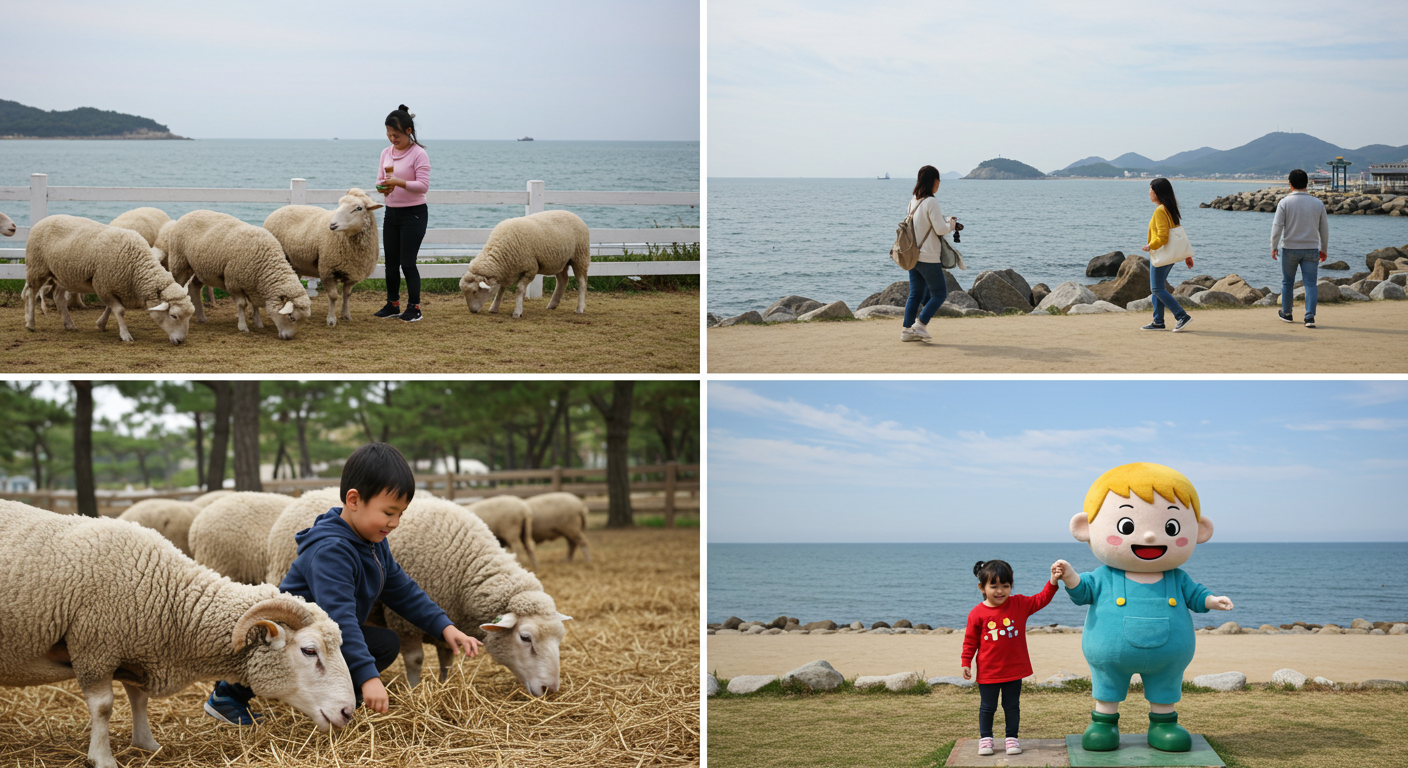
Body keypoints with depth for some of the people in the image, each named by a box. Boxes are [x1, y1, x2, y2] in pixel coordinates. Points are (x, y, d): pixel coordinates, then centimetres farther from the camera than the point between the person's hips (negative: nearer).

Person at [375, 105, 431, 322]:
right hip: (391, 213, 7)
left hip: (413, 214, -7)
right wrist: (382, 187, -12)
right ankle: (392, 304, 21)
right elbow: (380, 179, 12)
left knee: (407, 262, -6)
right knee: (391, 263, 10)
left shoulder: (419, 154, -12)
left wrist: (399, 182, -28)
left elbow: (423, 185, -16)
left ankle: (414, 308, 3)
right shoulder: (386, 153, 8)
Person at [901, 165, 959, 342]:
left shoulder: (913, 201, 8)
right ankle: (920, 325, -2)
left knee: (915, 294, 14)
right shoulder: (931, 202, -16)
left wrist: (946, 223, 17)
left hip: (911, 255, 8)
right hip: (927, 256, -8)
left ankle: (907, 330, 11)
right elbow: (940, 230, -18)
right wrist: (951, 223, 2)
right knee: (939, 293, 5)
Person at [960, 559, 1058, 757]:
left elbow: (1040, 600, -5)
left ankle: (1012, 738, 24)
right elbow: (970, 640, -3)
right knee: (988, 707, 9)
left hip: (1014, 670, 2)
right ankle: (985, 738, 24)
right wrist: (966, 663, -5)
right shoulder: (977, 614, -10)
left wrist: (1052, 583, -20)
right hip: (988, 672, -2)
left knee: (1012, 706, 11)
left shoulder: (1019, 604, -4)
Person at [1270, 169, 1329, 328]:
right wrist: (1324, 249, 19)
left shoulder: (1285, 202, -6)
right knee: (1310, 283, 0)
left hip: (1290, 249, -1)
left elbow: (1277, 226, -10)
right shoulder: (1317, 204, 3)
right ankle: (1310, 316, -11)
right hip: (1311, 249, 1)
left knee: (1287, 282, 14)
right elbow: (1324, 228, 9)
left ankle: (1286, 313, 26)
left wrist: (1273, 247, -2)